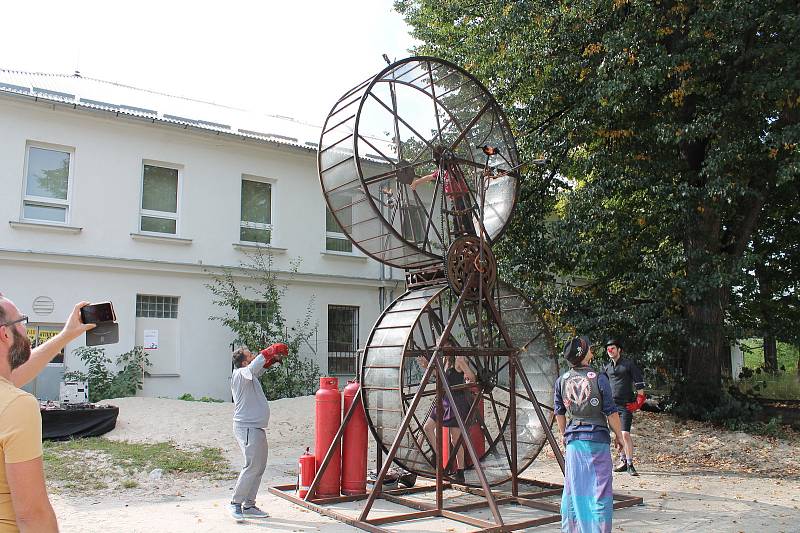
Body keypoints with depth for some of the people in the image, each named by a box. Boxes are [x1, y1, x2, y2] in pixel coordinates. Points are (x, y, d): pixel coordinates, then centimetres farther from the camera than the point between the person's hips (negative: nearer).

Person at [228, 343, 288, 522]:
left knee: (259, 468, 12)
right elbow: (252, 369, -35)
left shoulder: (249, 375, 15)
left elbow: (259, 369, 34)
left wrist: (272, 359, 15)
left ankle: (249, 506, 18)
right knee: (252, 466, -12)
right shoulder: (240, 374, -14)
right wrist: (268, 352, -25)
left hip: (257, 428, 10)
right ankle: (236, 503, 1)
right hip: (247, 428, -10)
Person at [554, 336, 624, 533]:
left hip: (574, 439, 4)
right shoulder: (599, 378, -10)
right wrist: (618, 435, 7)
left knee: (573, 486, 12)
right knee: (599, 487, 4)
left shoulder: (561, 381, 2)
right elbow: (611, 412, -6)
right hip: (597, 438, -4)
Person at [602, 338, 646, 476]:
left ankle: (630, 464, -6)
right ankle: (623, 461, 19)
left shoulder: (628, 364, -2)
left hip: (626, 405, -6)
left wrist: (640, 399, -7)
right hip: (612, 404, 6)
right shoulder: (607, 368, 14)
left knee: (625, 434, -13)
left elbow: (639, 382, -1)